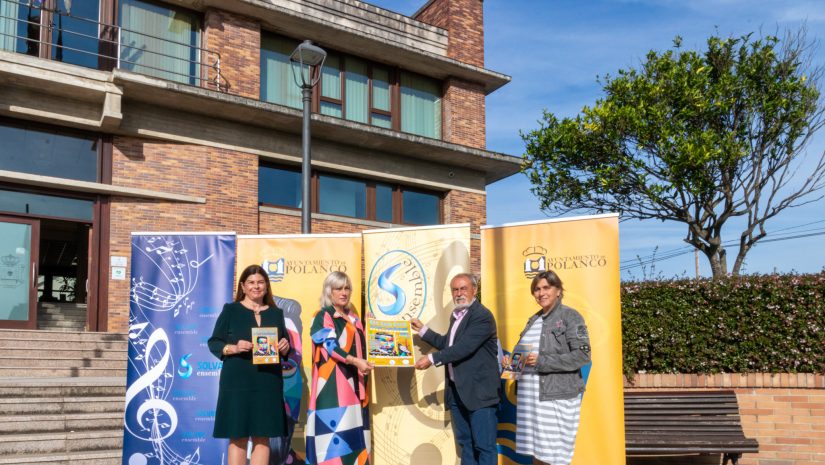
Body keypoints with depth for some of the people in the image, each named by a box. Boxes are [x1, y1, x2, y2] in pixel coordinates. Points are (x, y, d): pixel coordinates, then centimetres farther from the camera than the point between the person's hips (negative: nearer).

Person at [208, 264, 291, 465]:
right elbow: (214, 343, 1)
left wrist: (285, 347, -7)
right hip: (237, 382, -3)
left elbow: (286, 348, 16)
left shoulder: (276, 313, 13)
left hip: (268, 383, 3)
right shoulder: (230, 310, 3)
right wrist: (234, 348, -17)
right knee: (238, 437, -1)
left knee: (262, 437, 4)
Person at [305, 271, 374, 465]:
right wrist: (355, 361, -26)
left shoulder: (354, 318, 18)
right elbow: (330, 345, -15)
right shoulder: (323, 316, -2)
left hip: (353, 383, 7)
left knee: (353, 429, 3)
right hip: (333, 383, -6)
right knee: (334, 426, -12)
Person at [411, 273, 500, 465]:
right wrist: (422, 330, 20)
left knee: (484, 446, -3)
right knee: (465, 443, 16)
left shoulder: (482, 315, -15)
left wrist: (432, 359, -19)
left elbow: (464, 347, -23)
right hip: (457, 390, 9)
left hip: (479, 391, -9)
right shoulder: (456, 315, 14)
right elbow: (447, 344, 24)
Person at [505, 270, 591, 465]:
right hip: (530, 396, 6)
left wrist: (542, 361, -19)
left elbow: (583, 355, -14)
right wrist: (513, 361, 1)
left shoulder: (570, 316, -5)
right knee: (535, 448, 10)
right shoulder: (534, 320, 15)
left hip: (557, 395, -6)